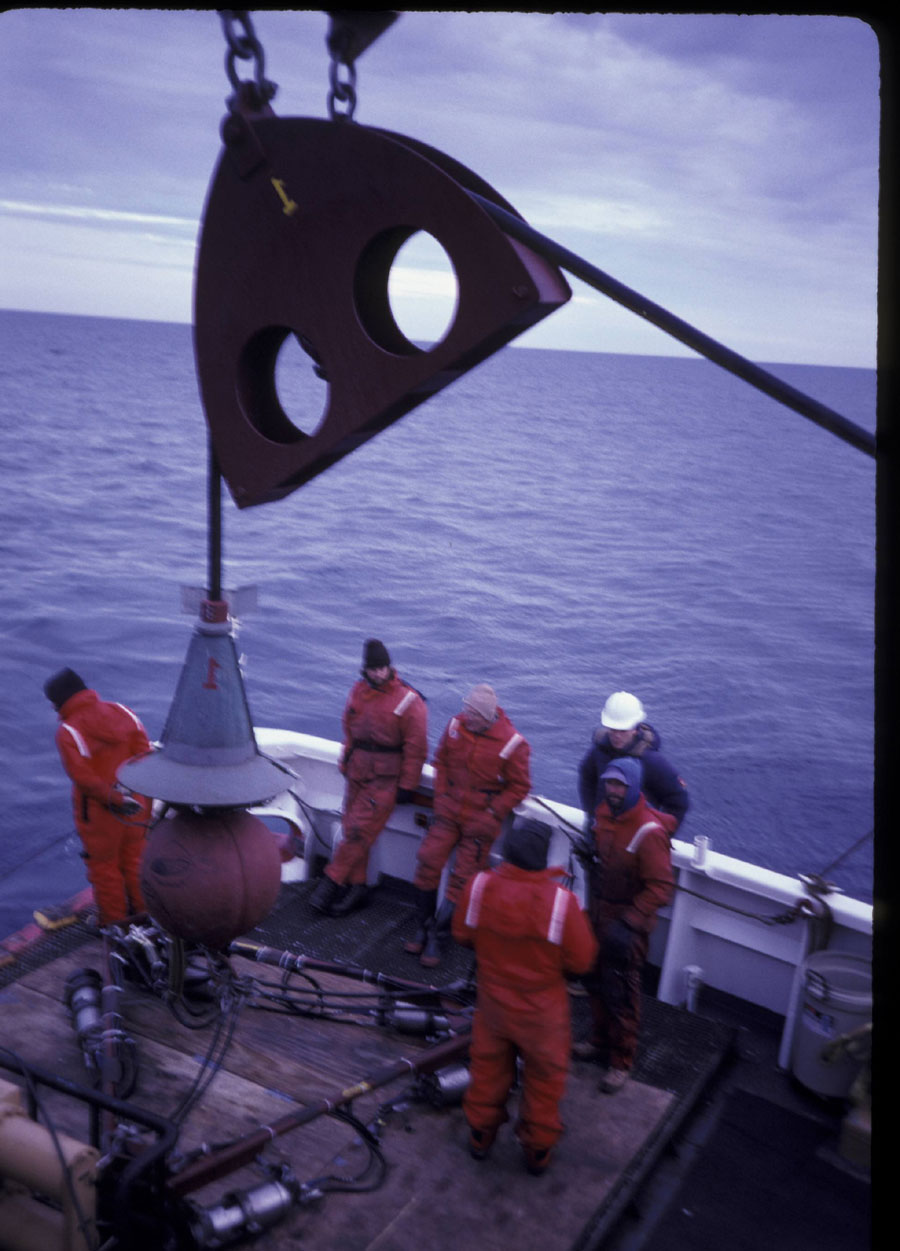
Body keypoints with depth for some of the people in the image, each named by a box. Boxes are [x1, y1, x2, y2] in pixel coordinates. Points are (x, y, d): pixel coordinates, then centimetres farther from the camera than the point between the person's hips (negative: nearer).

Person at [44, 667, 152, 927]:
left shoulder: (68, 732, -18)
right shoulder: (122, 712, -5)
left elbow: (84, 777, -25)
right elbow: (145, 755, -7)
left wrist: (113, 798, -19)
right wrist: (145, 797, -3)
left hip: (99, 809, -4)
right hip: (135, 802, 4)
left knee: (104, 864, 14)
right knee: (134, 858, 21)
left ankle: (114, 923, 28)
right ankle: (142, 913, 34)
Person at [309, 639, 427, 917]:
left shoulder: (409, 701, -13)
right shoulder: (358, 691, 6)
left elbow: (416, 748, -11)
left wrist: (407, 786, -10)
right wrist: (346, 762, 16)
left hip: (386, 778, -6)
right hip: (358, 772, 6)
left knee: (359, 830, -9)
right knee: (352, 829, 8)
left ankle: (331, 882, 2)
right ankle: (357, 886, 19)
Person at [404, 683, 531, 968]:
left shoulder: (513, 744, -16)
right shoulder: (456, 725, -4)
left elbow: (520, 786, -7)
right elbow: (441, 760, 11)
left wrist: (492, 815, -11)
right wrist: (441, 796, 2)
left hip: (481, 819, -4)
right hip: (450, 810, 4)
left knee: (462, 879, -1)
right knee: (428, 860, -3)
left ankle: (438, 937, 14)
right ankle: (425, 928, 15)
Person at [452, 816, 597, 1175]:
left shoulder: (479, 886, -21)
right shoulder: (561, 900, -30)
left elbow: (463, 934, -3)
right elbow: (582, 960, -19)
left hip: (493, 1002, 3)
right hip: (542, 1011, -3)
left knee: (488, 1067, 27)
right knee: (544, 1078, 22)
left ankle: (481, 1134, 47)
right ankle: (537, 1148, 40)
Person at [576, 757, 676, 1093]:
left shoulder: (649, 832, -26)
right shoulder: (604, 814, -1)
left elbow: (662, 887, -26)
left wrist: (628, 923, -29)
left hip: (628, 925, -7)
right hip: (598, 916, 7)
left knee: (621, 993, 2)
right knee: (596, 981, 20)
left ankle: (621, 1062, 19)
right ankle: (601, 1041, 40)